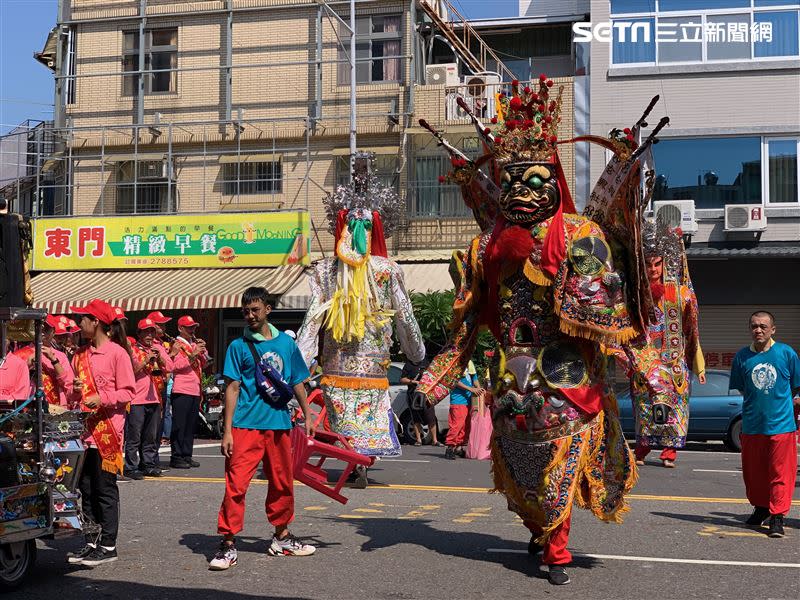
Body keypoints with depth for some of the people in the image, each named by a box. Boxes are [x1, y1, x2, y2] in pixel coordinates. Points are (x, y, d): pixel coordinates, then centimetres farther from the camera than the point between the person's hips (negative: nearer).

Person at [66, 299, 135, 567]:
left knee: (105, 489, -2)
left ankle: (108, 545, 5)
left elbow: (128, 392, -9)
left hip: (107, 430, -7)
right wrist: (75, 391, -1)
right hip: (83, 430, 7)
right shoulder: (80, 355, 15)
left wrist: (101, 399, -22)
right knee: (86, 489, 10)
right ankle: (91, 542, 18)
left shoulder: (117, 353, -6)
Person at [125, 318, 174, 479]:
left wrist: (159, 358, -10)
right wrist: (146, 360, -21)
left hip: (155, 398, 5)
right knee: (134, 435, -3)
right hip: (137, 399, -5)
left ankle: (149, 464, 20)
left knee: (152, 436, 12)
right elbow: (131, 371, -12)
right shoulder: (132, 349, -2)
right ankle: (131, 467, 0)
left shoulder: (159, 348, 14)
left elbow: (169, 368, 6)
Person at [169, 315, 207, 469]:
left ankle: (186, 455, 15)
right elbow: (177, 365, -16)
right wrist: (193, 354, -21)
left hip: (195, 391, 8)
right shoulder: (177, 345, -3)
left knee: (191, 425, 10)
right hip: (181, 391, -8)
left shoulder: (194, 344, 20)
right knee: (179, 425, -5)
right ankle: (176, 457, -3)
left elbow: (203, 363, 23)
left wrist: (203, 351, 7)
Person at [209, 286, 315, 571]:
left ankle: (282, 538, 29)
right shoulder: (239, 346, 1)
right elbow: (232, 388, -3)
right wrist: (227, 431, -8)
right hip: (246, 425, -4)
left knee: (282, 484, 13)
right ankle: (228, 544, -3)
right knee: (236, 484, -9)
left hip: (279, 424, 4)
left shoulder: (286, 343, 9)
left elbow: (298, 383, 16)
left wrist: (307, 416, 13)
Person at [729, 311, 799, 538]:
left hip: (781, 424, -2)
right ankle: (761, 508, 33)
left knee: (780, 473, -2)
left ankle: (777, 517, 4)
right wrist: (759, 404, 7)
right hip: (752, 424, 3)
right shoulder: (742, 356, 2)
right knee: (754, 471, 13)